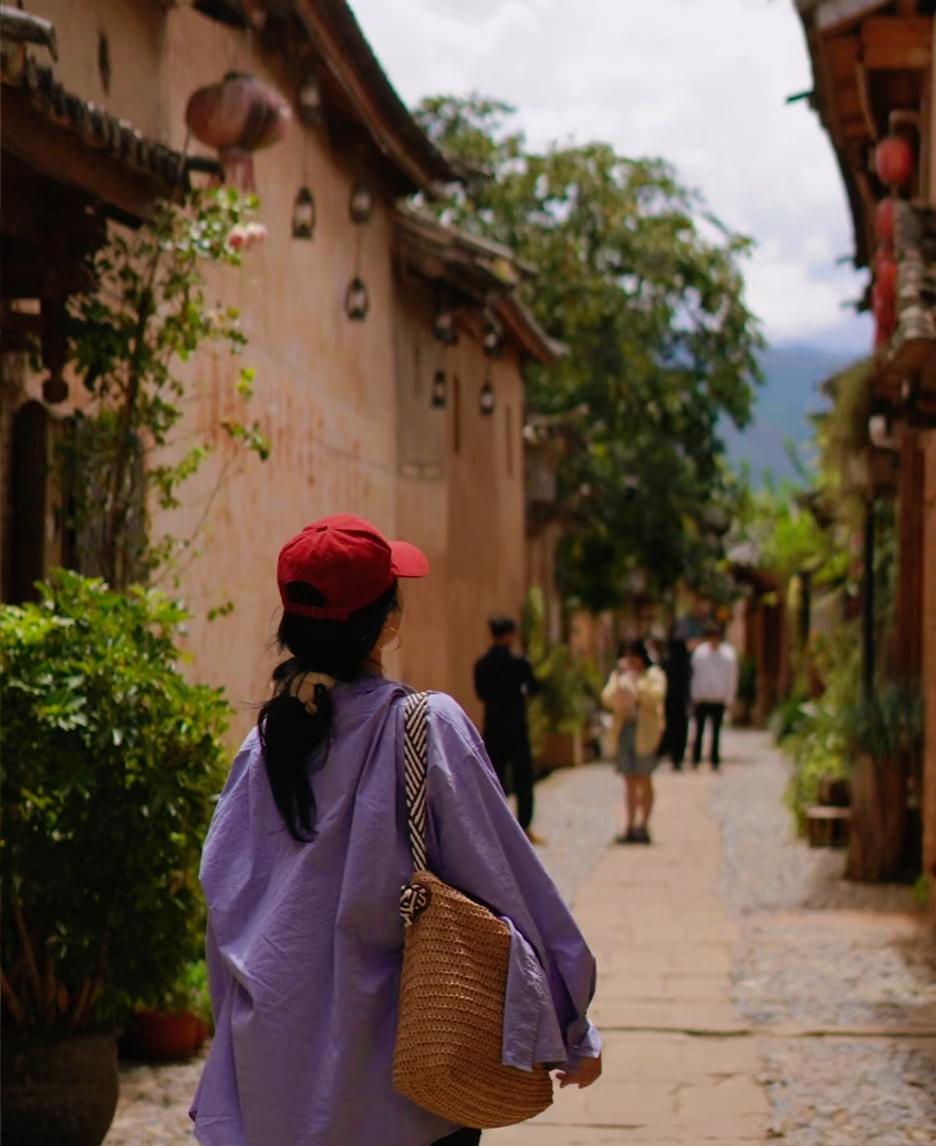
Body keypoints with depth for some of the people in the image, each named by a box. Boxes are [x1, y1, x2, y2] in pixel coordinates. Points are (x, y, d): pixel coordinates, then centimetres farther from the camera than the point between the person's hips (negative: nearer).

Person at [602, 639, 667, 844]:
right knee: (630, 781, 5)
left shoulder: (654, 675, 2)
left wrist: (636, 682, -19)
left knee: (644, 780, -1)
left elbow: (655, 696, -15)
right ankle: (630, 826, 6)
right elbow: (607, 700, 2)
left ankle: (643, 826, 3)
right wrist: (619, 680, -10)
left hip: (645, 733, -4)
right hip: (624, 729, 4)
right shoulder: (618, 676, 15)